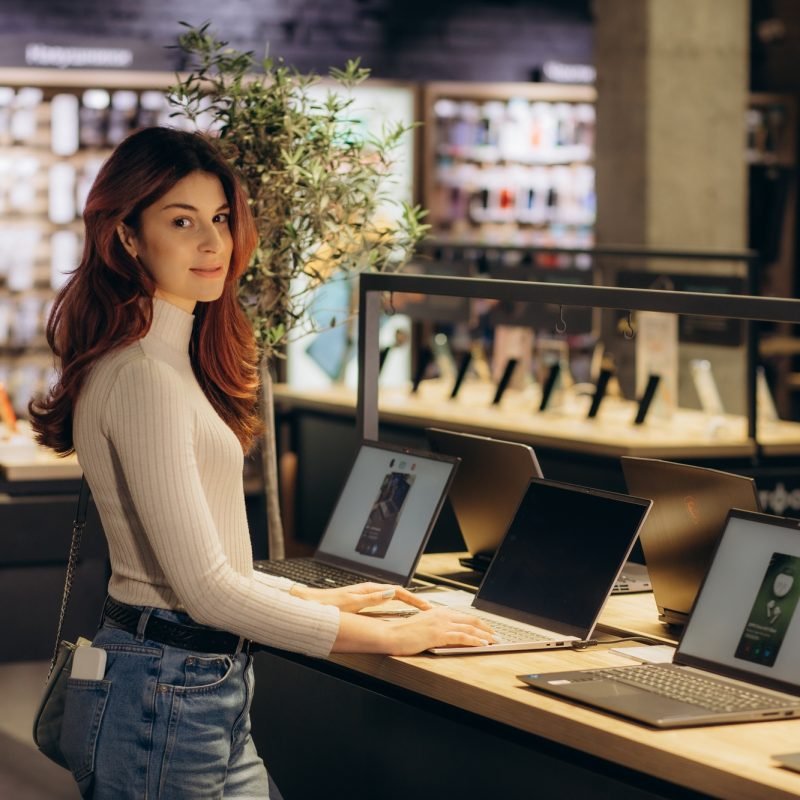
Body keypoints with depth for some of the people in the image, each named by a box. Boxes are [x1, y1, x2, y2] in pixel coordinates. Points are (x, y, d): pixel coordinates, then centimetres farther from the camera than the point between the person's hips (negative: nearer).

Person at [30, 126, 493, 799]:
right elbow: (205, 589, -21)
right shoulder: (142, 378, -19)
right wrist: (390, 637, -14)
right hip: (165, 700, -9)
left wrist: (317, 598, 17)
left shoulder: (173, 359, 13)